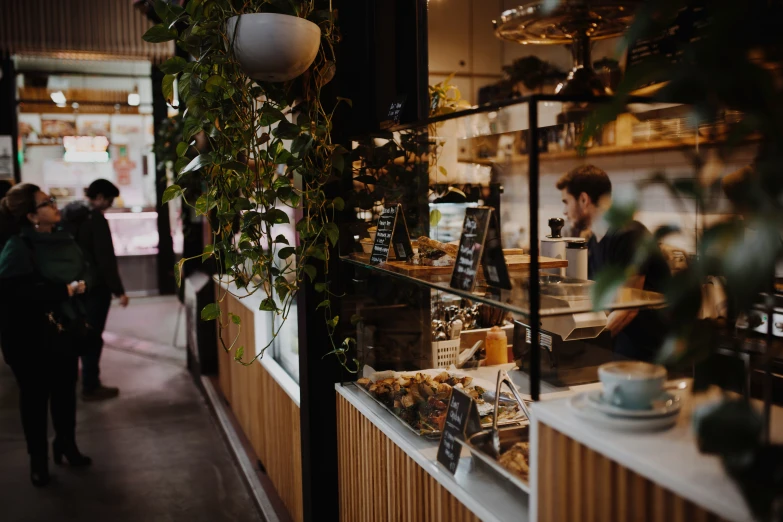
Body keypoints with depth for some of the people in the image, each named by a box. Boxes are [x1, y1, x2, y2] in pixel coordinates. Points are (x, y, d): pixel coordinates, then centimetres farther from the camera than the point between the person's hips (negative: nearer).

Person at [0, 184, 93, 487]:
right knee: (35, 397, 8)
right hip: (31, 337, -6)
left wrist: (78, 286, -10)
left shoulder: (63, 239, 6)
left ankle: (66, 446, 35)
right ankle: (38, 459, 24)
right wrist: (64, 290, -22)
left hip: (65, 329, 6)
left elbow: (85, 272, 12)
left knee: (65, 391, 16)